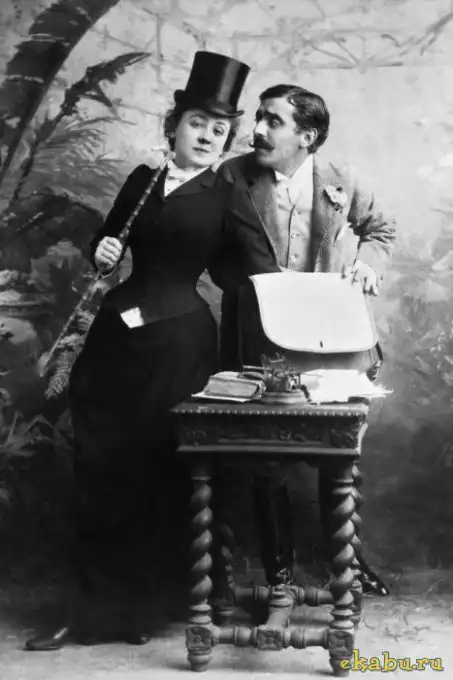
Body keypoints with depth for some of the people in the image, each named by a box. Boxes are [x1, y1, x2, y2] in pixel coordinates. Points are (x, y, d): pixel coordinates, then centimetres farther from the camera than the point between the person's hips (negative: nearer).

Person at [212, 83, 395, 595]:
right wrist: (246, 286, -10)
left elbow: (380, 228, 15)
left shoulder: (340, 183, -1)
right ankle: (278, 561, 25)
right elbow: (216, 251, 4)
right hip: (261, 343, -1)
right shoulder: (232, 178, -5)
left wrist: (369, 261, -4)